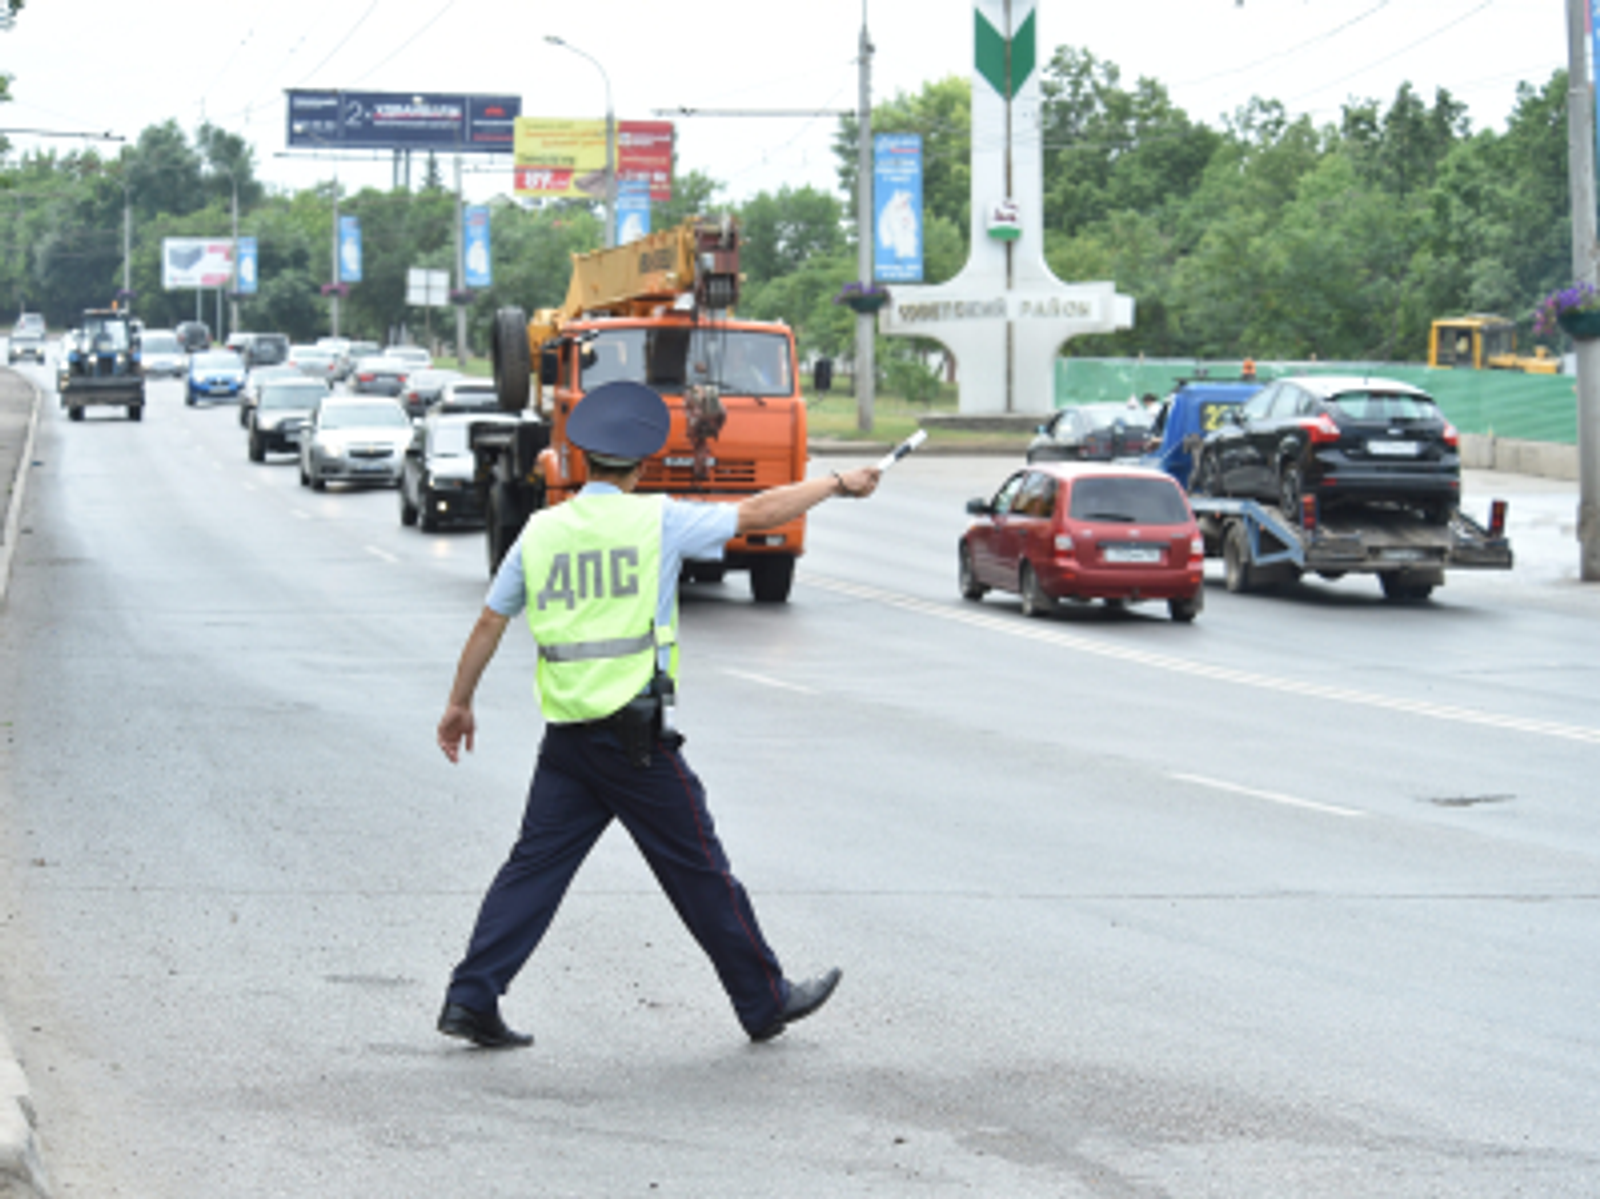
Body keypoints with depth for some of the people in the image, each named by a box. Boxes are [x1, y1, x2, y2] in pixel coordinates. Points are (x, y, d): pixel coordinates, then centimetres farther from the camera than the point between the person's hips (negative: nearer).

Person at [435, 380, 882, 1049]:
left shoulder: (541, 531, 6)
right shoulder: (657, 521, -5)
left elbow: (490, 623, 10)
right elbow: (761, 512, 1)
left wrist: (460, 704, 21)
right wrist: (838, 485, 15)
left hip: (566, 736, 4)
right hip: (636, 734, -4)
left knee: (536, 864, 8)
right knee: (699, 870, 6)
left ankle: (471, 999, 1)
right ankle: (765, 1000, 17)